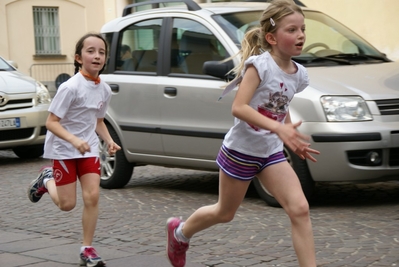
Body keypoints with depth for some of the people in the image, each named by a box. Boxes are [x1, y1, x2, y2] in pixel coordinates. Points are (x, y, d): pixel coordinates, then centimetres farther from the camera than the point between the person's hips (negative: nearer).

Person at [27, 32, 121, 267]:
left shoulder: (104, 89, -2)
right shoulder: (70, 87, -22)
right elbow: (51, 122, -21)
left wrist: (109, 140, -4)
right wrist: (74, 140, -35)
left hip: (89, 148, 5)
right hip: (63, 149, -5)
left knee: (92, 197, -8)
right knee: (67, 204, 1)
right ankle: (47, 179, 33)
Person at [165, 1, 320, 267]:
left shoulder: (299, 74, 1)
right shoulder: (259, 64, -19)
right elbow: (238, 108, -29)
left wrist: (294, 139, 8)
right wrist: (279, 128, -37)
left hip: (271, 153, 5)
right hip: (240, 151, -5)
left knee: (300, 210, -12)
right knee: (225, 213, 14)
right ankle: (179, 231, 42)